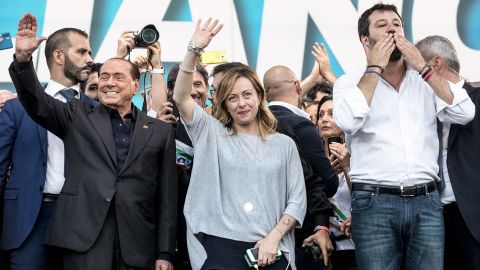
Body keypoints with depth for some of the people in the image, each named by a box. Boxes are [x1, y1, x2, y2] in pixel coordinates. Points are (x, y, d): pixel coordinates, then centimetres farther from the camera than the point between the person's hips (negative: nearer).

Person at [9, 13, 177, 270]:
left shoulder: (160, 131, 11)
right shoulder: (78, 116, 13)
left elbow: (167, 196, 9)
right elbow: (37, 102, -2)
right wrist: (23, 58, -19)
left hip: (138, 244, 1)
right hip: (85, 237, -1)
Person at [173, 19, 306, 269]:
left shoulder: (283, 144, 12)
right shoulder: (211, 134, 10)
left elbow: (297, 200, 7)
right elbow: (181, 97, -5)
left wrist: (274, 237, -7)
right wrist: (194, 50, -15)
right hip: (220, 247, -1)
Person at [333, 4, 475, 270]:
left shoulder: (427, 79, 13)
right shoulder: (350, 82, 4)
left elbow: (464, 113, -2)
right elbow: (348, 121, -17)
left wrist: (422, 67, -3)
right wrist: (375, 67, -7)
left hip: (426, 202, 3)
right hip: (375, 203, -3)